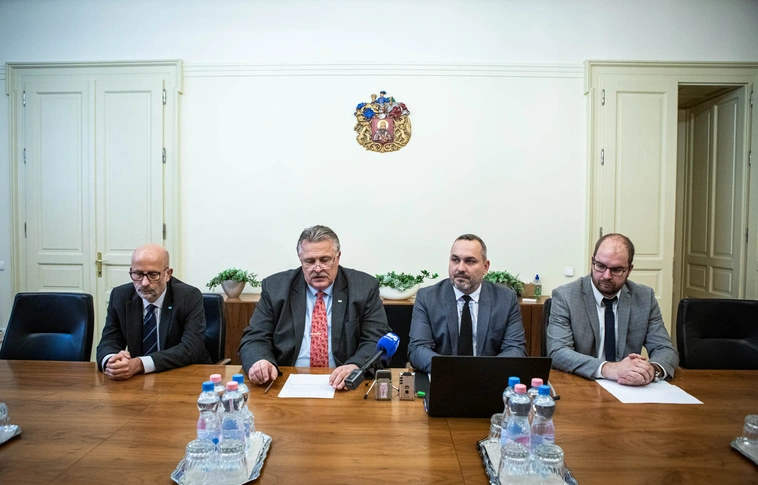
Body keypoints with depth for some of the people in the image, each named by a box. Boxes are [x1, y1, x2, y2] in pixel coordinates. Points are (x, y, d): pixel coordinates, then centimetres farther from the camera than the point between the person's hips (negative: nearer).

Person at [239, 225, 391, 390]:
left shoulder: (365, 287, 0)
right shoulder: (275, 287, 3)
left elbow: (378, 340, -4)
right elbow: (255, 338, 2)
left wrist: (355, 367, -25)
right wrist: (259, 362, -21)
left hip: (344, 385, -1)